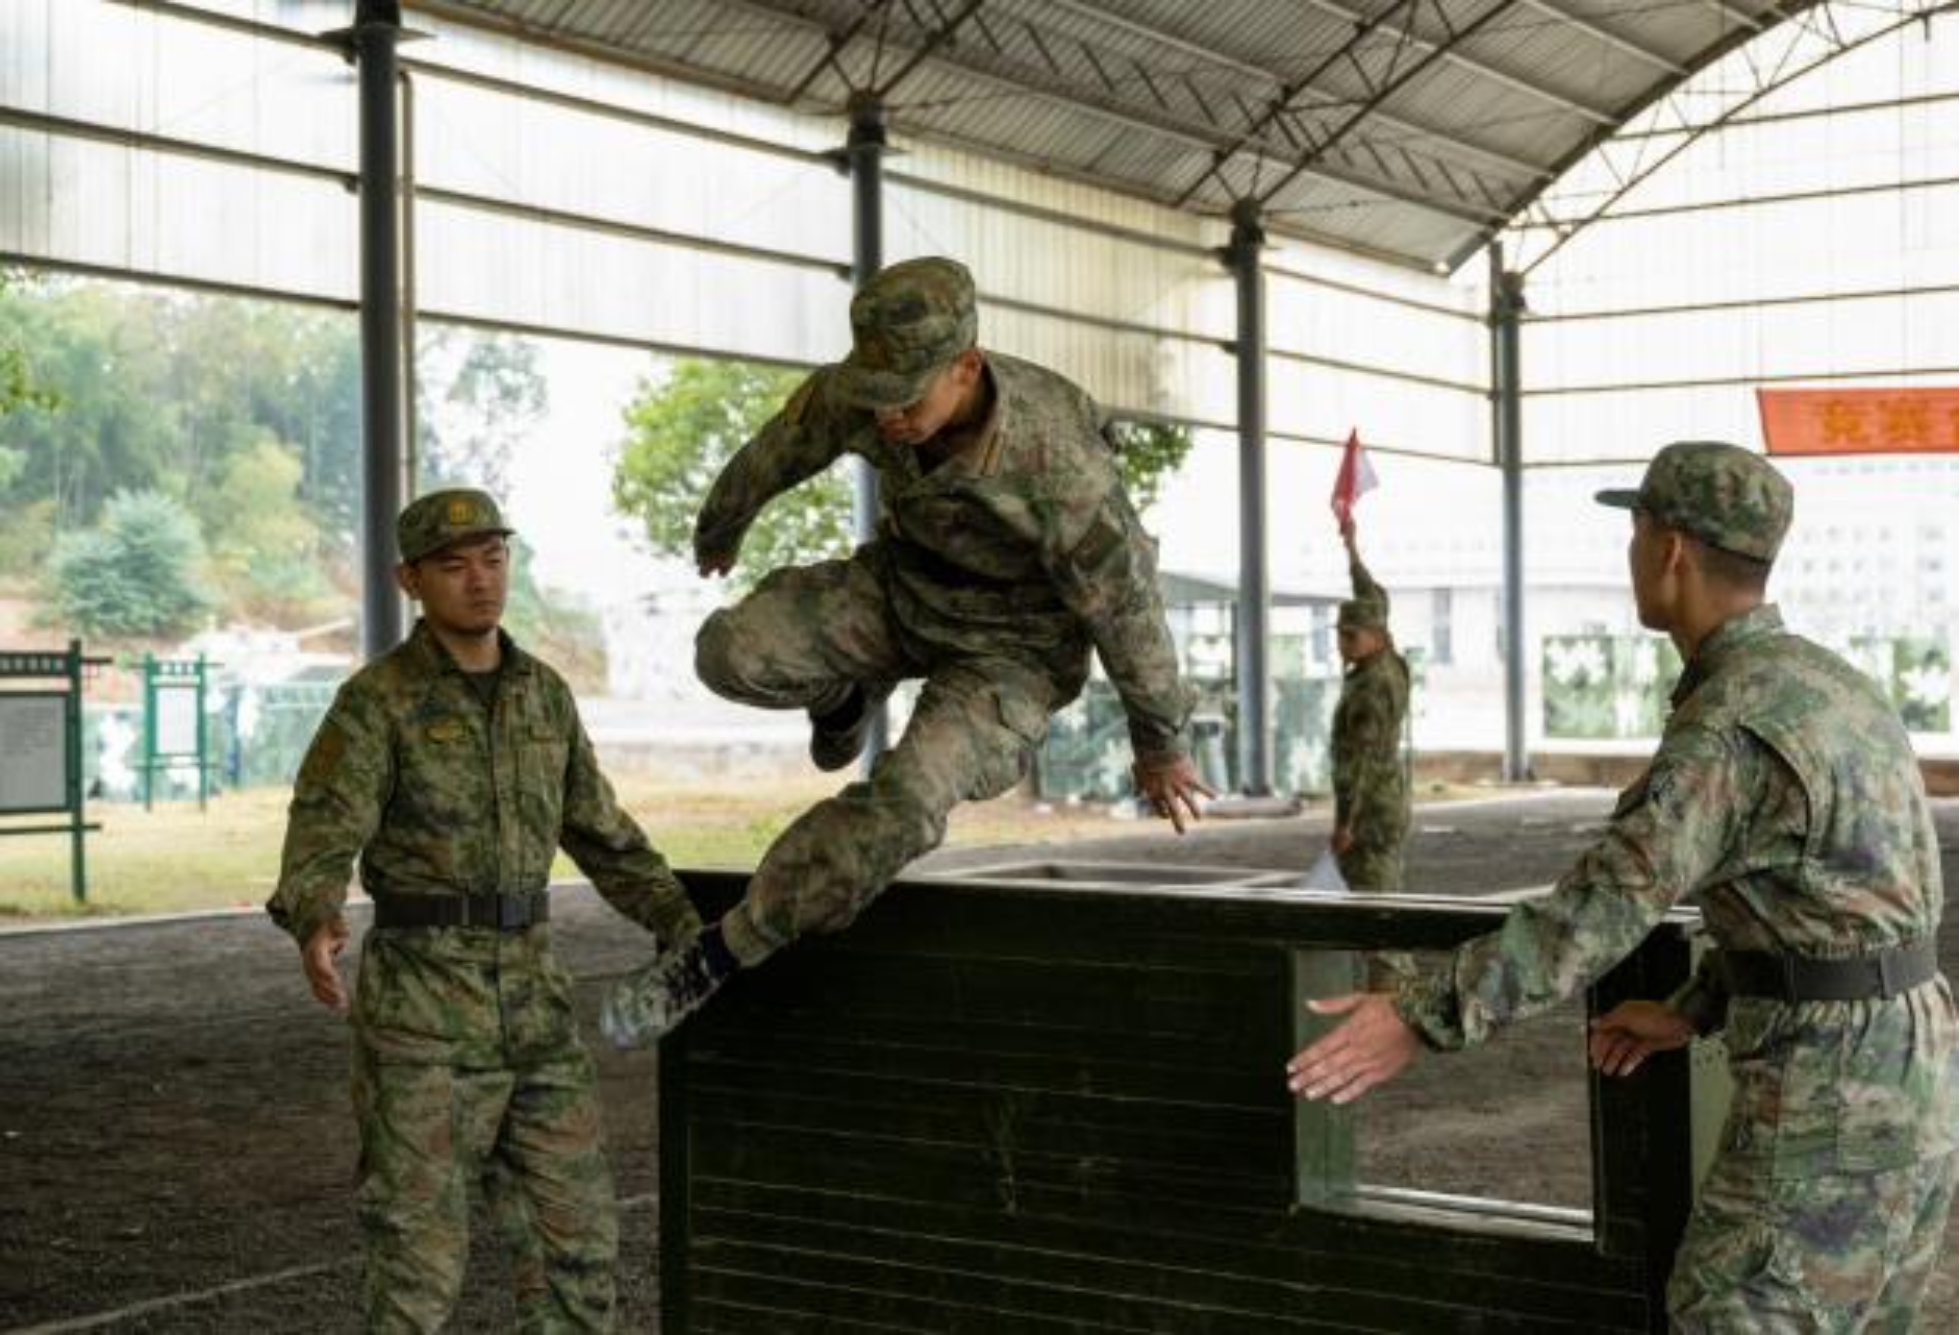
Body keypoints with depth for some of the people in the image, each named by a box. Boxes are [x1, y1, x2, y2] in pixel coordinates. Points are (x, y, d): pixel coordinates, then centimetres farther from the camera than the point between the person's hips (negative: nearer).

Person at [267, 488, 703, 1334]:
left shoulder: (543, 694, 10)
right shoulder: (374, 703, -8)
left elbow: (603, 837, 17)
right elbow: (320, 846, -20)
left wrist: (692, 933, 8)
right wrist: (316, 929, -43)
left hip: (530, 1000, 5)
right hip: (421, 1004, -5)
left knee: (575, 1228, 6)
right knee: (420, 1242, -2)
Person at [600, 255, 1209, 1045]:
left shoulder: (1061, 467, -36)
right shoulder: (855, 393, -22)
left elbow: (1126, 609, -21)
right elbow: (774, 456, 1)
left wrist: (1159, 747, -7)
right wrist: (718, 530, 21)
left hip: (1012, 646, -4)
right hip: (903, 585, 5)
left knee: (905, 803, -30)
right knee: (735, 653, -19)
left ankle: (721, 954, -15)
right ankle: (852, 698, 16)